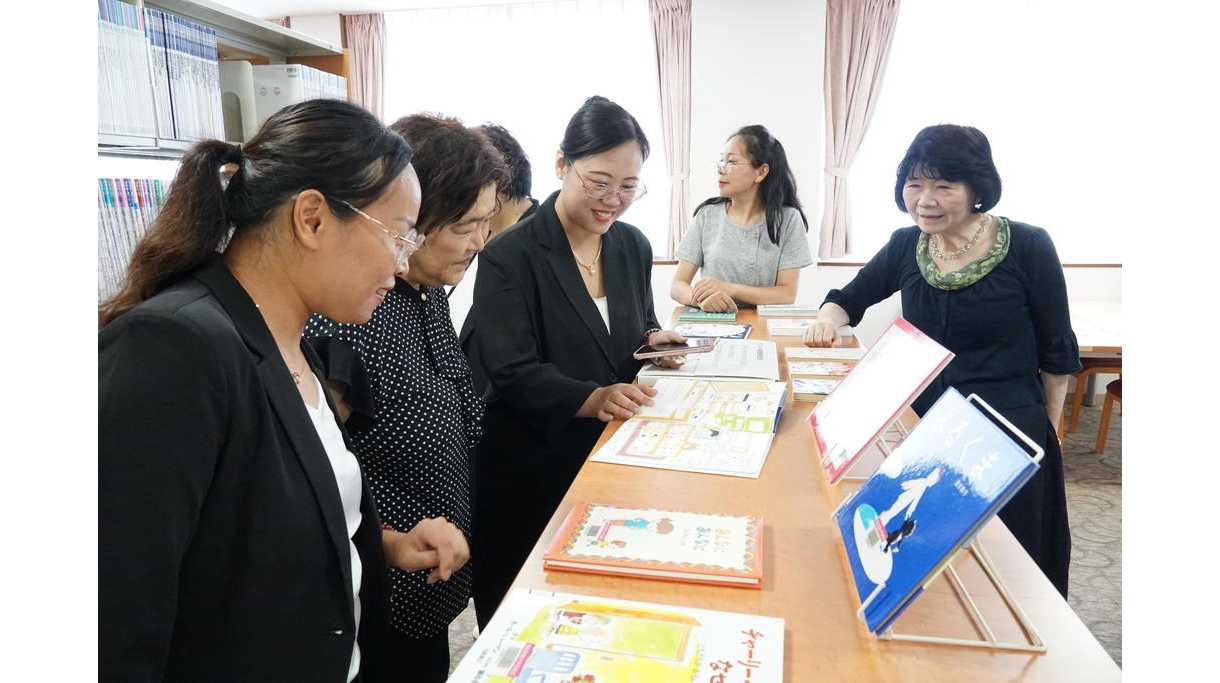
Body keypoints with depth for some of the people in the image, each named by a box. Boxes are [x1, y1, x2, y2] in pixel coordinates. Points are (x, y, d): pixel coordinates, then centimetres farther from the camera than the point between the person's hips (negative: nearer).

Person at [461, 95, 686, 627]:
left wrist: (653, 342, -5)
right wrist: (593, 398, -32)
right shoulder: (510, 257, -14)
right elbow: (512, 373, -19)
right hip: (530, 474, -5)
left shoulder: (634, 248, 5)